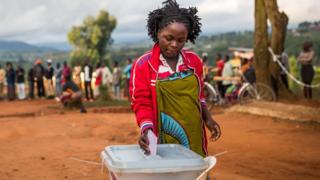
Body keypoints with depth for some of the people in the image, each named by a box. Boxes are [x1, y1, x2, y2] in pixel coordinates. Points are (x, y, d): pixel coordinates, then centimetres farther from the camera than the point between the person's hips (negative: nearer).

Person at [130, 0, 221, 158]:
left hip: (194, 137, 4)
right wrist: (146, 130, -23)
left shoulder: (194, 60, 6)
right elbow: (142, 104, -8)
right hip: (164, 143, -4)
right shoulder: (143, 65, -7)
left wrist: (207, 118, 8)